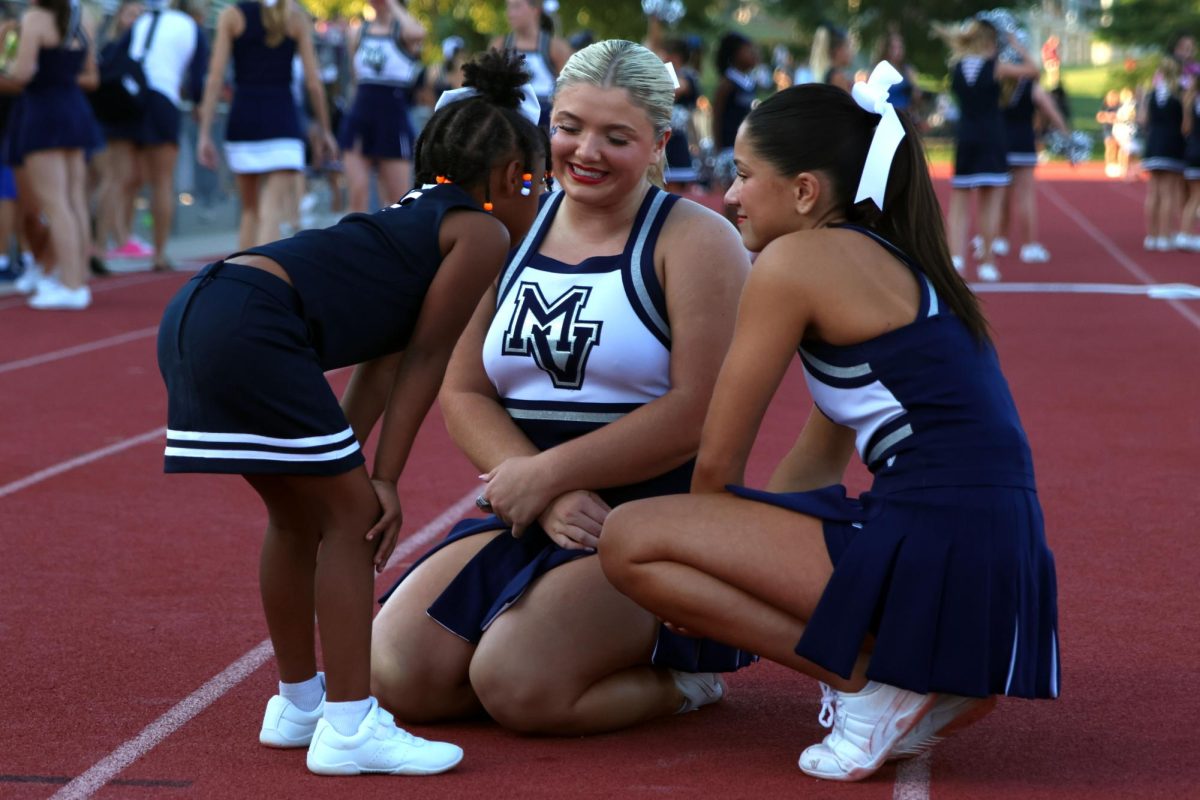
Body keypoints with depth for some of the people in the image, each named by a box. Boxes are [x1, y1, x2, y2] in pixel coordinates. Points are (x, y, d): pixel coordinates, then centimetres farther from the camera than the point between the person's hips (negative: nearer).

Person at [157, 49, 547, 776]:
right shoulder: (484, 232, 4)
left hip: (196, 315, 10)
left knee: (302, 513, 21)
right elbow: (425, 359, 2)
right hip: (251, 328, -9)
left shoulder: (418, 220, 30)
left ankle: (299, 701, 33)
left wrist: (352, 466, 22)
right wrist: (384, 479, 5)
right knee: (350, 514, 0)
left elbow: (379, 363, 25)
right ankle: (348, 728, 1)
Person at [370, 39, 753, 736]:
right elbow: (463, 395, 5)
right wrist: (550, 499, -12)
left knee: (516, 684, -27)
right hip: (531, 516, 6)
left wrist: (547, 473, -14)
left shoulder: (694, 241, -6)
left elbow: (701, 410, -16)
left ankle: (678, 672, 2)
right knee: (397, 675, -13)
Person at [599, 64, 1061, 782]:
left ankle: (873, 679, -7)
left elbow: (719, 463, -2)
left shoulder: (797, 259, -7)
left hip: (935, 553, -10)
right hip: (994, 562, 10)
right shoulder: (892, 262, 20)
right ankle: (932, 678, 12)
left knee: (630, 541, -7)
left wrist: (698, 567, 15)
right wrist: (726, 555, 24)